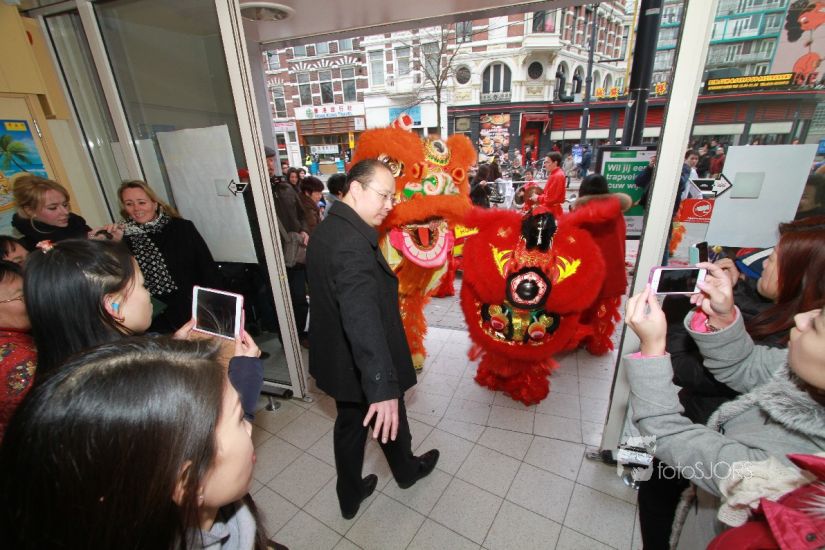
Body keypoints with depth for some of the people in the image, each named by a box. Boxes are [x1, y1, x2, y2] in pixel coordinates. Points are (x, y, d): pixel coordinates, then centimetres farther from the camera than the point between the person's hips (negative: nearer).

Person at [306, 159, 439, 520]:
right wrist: (383, 387, -40)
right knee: (389, 419, 20)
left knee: (350, 423, 25)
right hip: (360, 365, -8)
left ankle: (350, 495, 46)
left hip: (337, 358, 8)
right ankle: (407, 471, 50)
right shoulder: (353, 243, -30)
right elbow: (364, 321, -39)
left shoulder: (327, 230, 2)